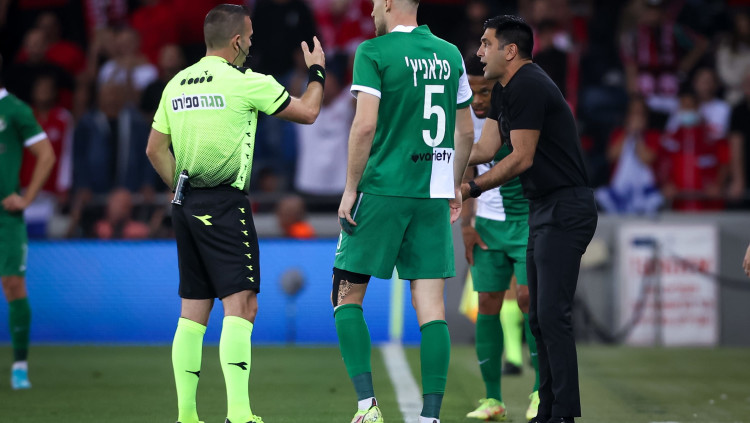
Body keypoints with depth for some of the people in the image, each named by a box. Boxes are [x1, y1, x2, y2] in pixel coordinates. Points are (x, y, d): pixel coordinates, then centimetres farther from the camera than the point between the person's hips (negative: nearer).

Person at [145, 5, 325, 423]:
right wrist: (317, 70, 17)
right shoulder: (245, 82, -9)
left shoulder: (177, 84, 10)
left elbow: (156, 148, 16)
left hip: (187, 206, 7)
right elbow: (307, 112, 1)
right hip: (225, 206, -7)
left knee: (194, 310, 10)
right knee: (241, 305, -10)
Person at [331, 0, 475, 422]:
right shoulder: (450, 54, 10)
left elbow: (365, 124, -14)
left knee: (348, 295, 8)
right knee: (431, 306, 3)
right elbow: (466, 131, 15)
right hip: (433, 196, 4)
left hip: (382, 191, -4)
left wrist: (351, 188, -7)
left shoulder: (373, 52, -6)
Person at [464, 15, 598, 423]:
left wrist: (472, 188, -14)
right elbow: (484, 148, 13)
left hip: (565, 209, -11)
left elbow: (521, 158, -18)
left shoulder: (529, 87, -17)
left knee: (552, 314, -14)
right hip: (544, 209, 11)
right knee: (538, 317, 11)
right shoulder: (504, 91, 15)